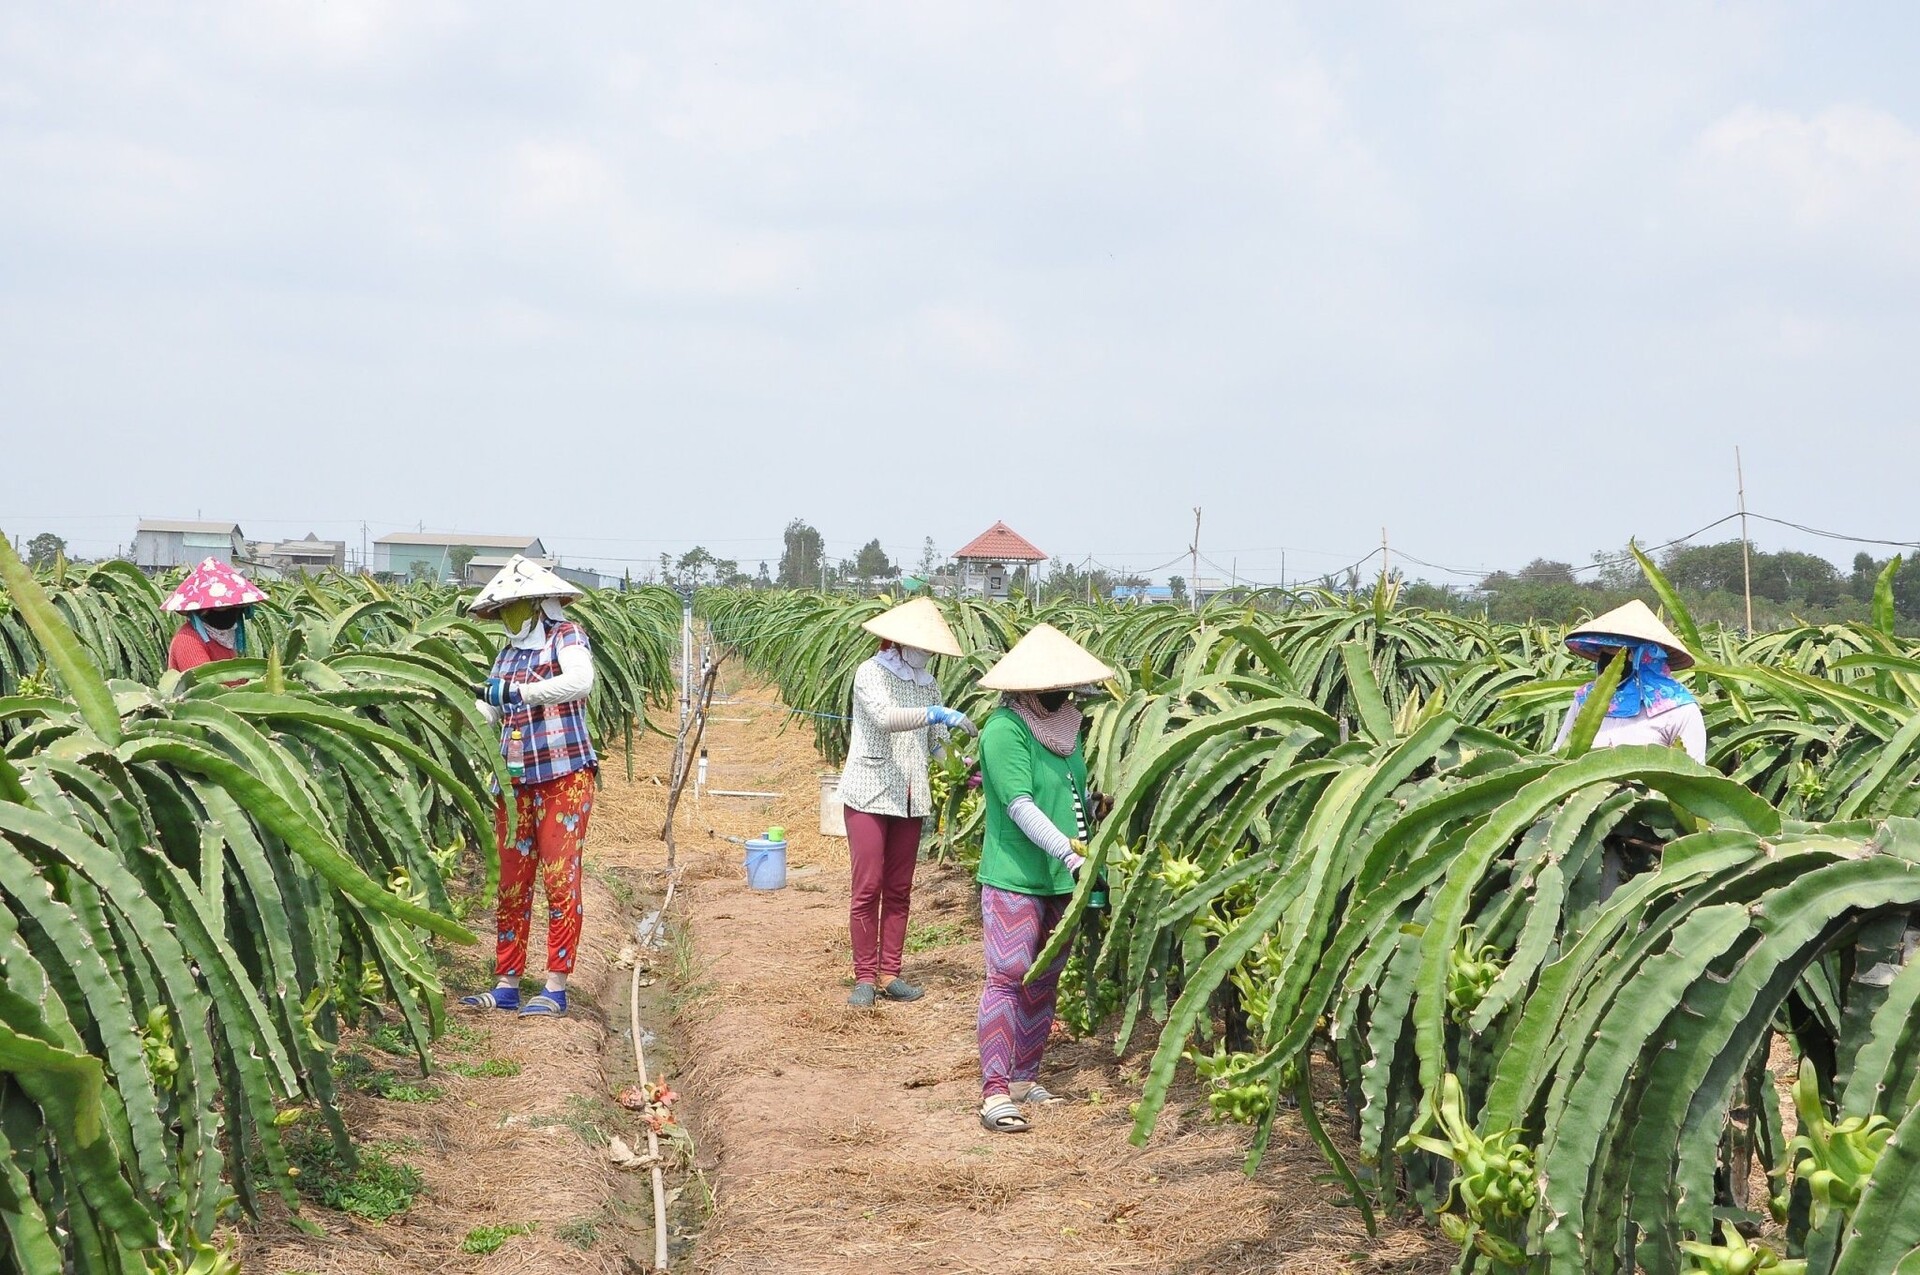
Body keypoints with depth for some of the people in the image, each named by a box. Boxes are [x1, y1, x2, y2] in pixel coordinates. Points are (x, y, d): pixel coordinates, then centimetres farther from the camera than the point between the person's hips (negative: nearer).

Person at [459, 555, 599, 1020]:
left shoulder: (566, 636, -5)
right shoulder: (507, 654, 13)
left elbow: (580, 682, -25)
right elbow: (484, 714, 10)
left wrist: (514, 692, -29)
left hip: (564, 777, -6)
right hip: (516, 781, 6)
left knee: (560, 879, -4)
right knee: (510, 884, 7)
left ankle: (556, 988, 0)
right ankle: (506, 985, 14)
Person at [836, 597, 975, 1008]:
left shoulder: (927, 684, 11)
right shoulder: (870, 674, -7)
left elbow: (937, 744, 12)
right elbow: (884, 717, -25)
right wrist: (936, 713, -34)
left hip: (911, 799, 6)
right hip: (869, 795, -6)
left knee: (899, 890, 8)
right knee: (867, 888, -6)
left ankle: (889, 974, 13)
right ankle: (865, 978, 1)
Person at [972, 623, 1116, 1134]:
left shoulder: (1066, 723, 9)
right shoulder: (1005, 729, -16)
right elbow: (1020, 806, -24)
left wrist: (1097, 803, 2)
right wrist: (1070, 854, -29)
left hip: (1061, 880, 9)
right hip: (1015, 877, -8)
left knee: (1043, 981, 14)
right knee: (1007, 977, -11)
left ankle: (1024, 1078, 24)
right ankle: (994, 1093, -11)